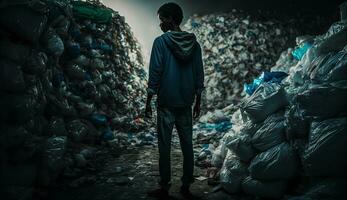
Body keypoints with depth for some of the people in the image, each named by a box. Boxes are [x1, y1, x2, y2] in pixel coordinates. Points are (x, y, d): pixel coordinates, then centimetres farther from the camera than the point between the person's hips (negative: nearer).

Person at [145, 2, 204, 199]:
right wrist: (197, 103, 15)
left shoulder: (161, 42, -7)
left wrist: (148, 102, -2)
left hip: (166, 103, -4)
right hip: (186, 103, 4)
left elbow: (155, 73, -9)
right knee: (187, 144, 9)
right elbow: (199, 75, 7)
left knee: (165, 146, 4)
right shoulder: (194, 44, 6)